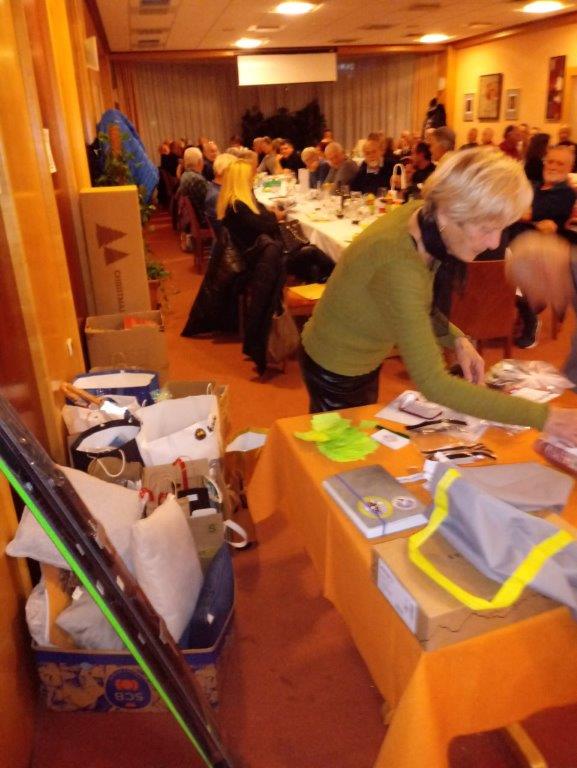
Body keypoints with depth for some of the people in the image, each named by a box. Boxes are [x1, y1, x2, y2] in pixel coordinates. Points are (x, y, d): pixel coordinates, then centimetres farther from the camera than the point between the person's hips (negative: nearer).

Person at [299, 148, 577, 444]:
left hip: (365, 358, 8)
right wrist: (542, 417, -37)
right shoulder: (399, 263, -38)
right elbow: (432, 382, -39)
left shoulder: (422, 216, -14)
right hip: (337, 369, -8)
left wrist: (457, 340, -13)